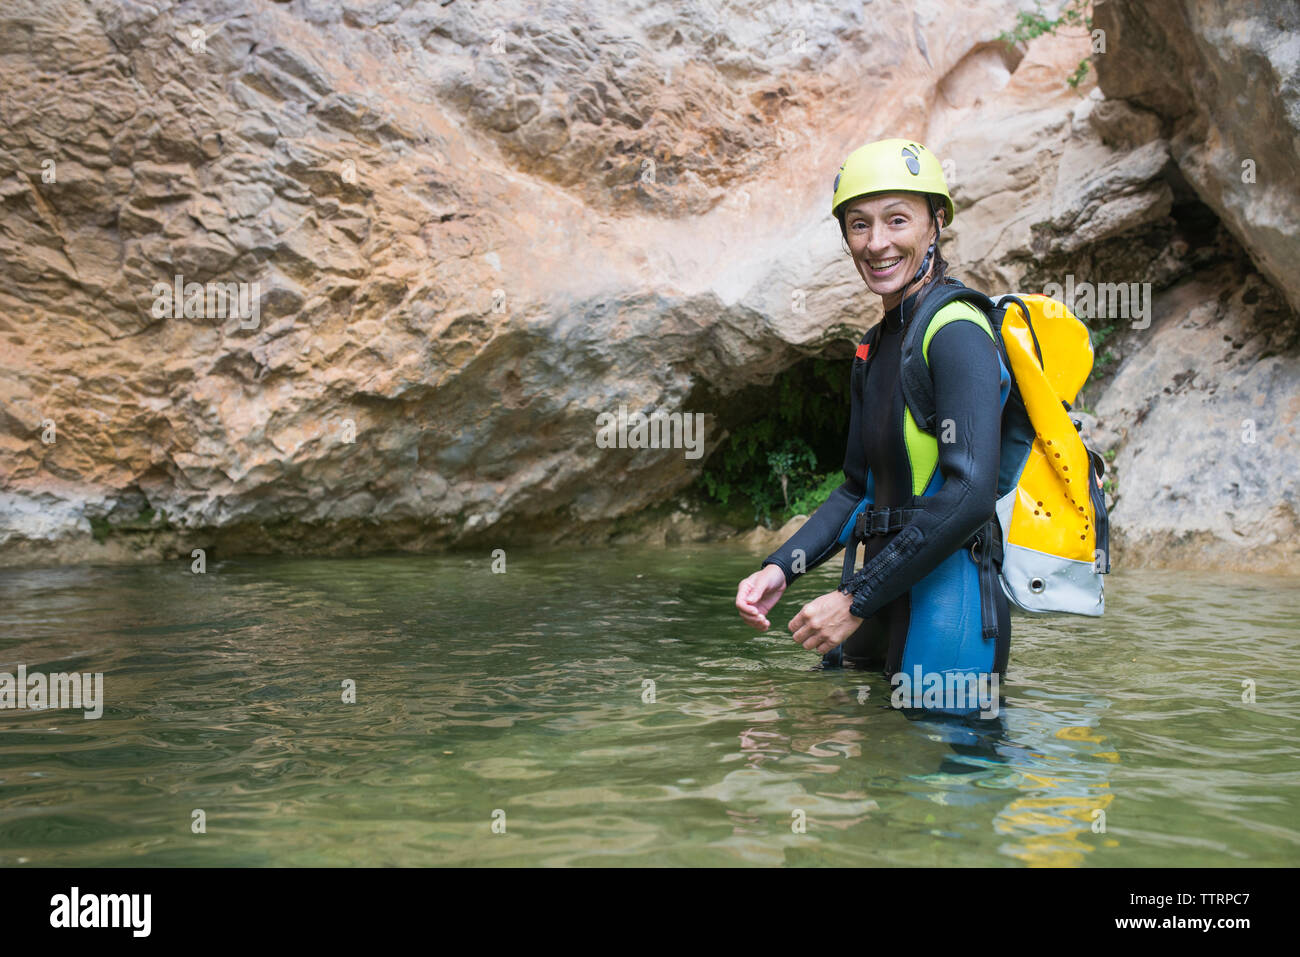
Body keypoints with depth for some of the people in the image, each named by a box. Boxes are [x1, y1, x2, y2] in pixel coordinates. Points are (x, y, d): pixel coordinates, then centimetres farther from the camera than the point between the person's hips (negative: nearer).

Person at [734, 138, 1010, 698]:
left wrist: (855, 599, -20)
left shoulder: (956, 332, -14)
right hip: (888, 608, 9)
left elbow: (969, 496, -23)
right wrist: (780, 568, 4)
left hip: (945, 609, -8)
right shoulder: (875, 347, 14)